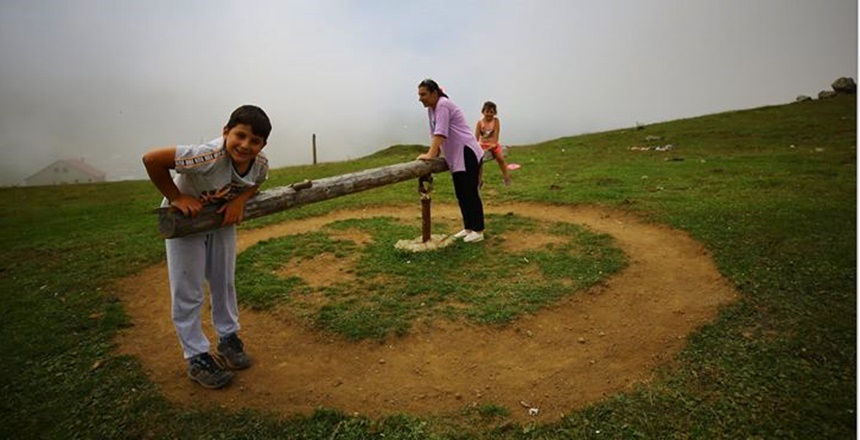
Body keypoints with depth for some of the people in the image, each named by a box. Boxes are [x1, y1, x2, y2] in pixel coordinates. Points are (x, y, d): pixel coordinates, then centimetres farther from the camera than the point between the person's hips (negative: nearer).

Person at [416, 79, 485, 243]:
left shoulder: (443, 105, -16)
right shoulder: (431, 109, 12)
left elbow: (441, 132, -25)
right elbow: (434, 133, 13)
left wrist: (430, 154, -31)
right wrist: (434, 154, 7)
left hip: (467, 154, -9)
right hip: (456, 157, 9)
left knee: (470, 192, -5)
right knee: (461, 194, 12)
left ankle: (478, 231, 2)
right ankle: (468, 228, 21)